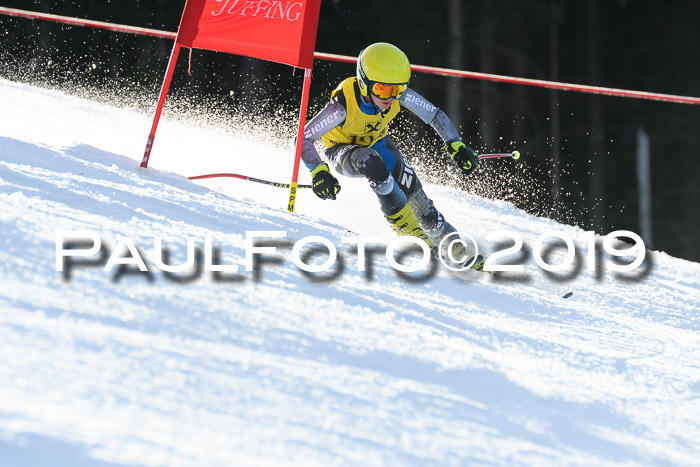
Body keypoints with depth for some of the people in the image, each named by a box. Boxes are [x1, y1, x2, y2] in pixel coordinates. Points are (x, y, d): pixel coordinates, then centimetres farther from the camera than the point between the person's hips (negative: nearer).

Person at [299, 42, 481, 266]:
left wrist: (456, 146, -22)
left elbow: (435, 115, -11)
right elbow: (303, 139, -32)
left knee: (414, 195, -12)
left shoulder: (399, 94, -26)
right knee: (371, 162, -37)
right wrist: (319, 172, -44)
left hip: (378, 143, 4)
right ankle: (410, 233, -28)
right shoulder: (343, 105, -36)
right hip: (343, 152, -4)